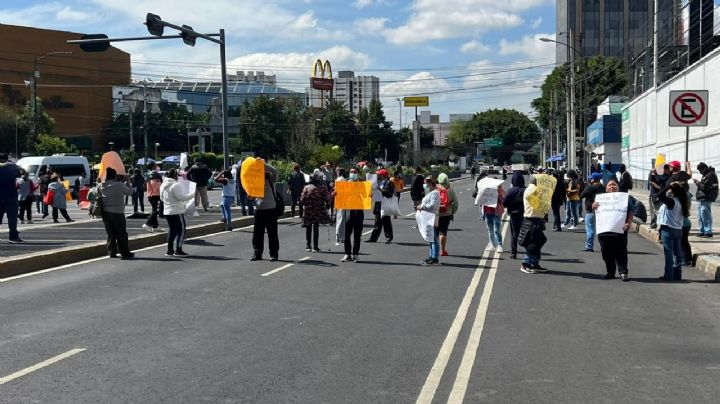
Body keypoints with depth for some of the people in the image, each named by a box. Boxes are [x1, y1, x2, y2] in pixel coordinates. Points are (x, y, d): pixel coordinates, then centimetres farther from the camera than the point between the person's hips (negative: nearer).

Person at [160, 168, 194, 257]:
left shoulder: (163, 185, 11)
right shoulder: (176, 185, -17)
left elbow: (162, 198, 20)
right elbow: (181, 197, -22)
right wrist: (193, 195, -13)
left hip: (167, 211, 9)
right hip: (177, 212, -9)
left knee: (171, 230, 14)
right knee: (181, 230, -3)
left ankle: (169, 250, 12)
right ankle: (178, 250, -7)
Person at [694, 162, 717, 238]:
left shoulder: (711, 175, -14)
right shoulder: (706, 175, 18)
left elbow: (704, 187, -20)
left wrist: (698, 182, -7)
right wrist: (698, 183, 4)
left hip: (706, 199, -11)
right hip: (702, 198, 11)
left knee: (705, 216, -10)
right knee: (700, 217, 15)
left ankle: (708, 232, -7)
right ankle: (703, 231, 22)